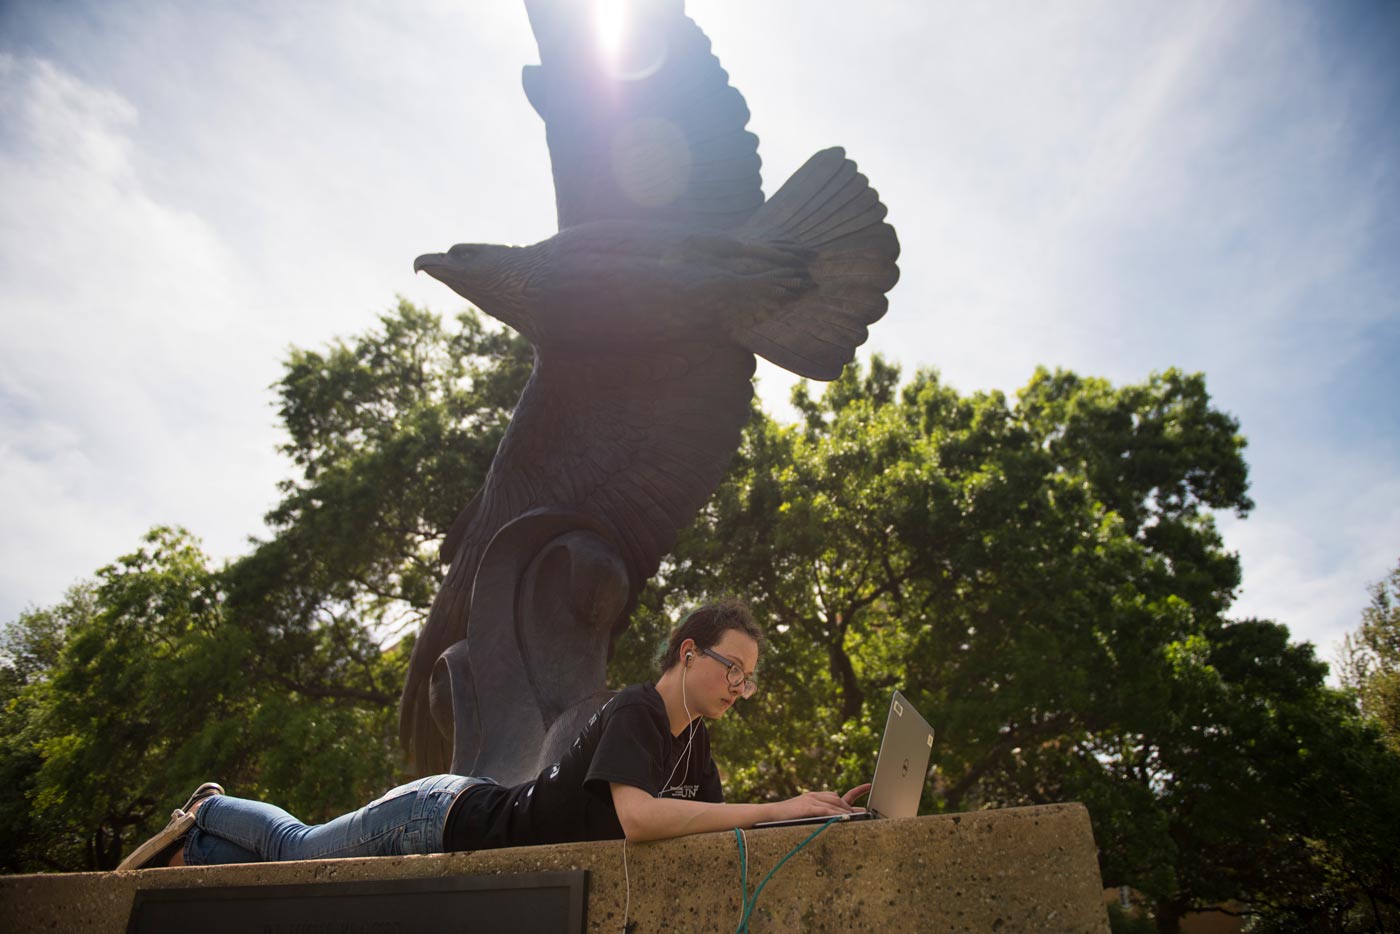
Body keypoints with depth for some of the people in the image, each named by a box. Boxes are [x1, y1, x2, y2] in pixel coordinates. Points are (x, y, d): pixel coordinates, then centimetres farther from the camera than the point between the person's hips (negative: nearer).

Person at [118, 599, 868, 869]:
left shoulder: (694, 742, -3)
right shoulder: (632, 711, -30)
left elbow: (714, 820, 1)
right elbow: (636, 817, -44)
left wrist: (817, 813, -13)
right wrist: (774, 808, -43)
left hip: (476, 821, 7)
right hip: (448, 816, -7)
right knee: (298, 849, 17)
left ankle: (196, 846, 45)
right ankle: (207, 817, 44)